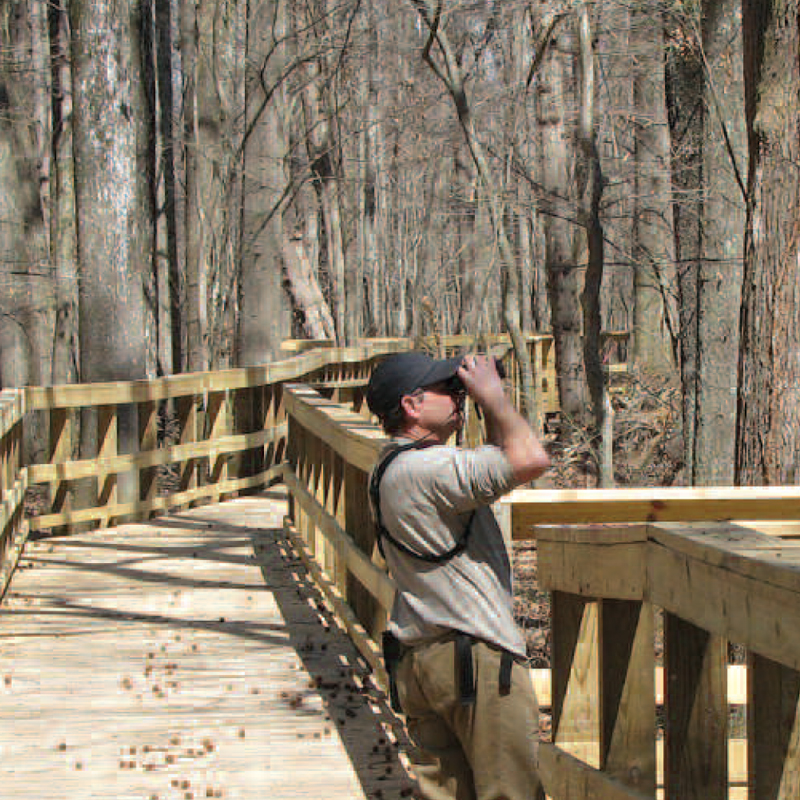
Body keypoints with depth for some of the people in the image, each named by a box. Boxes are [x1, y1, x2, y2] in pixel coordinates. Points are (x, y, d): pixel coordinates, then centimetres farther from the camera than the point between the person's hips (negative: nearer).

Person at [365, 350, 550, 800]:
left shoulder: (397, 469, 16)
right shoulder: (426, 468, -18)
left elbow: (502, 464, 28)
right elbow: (531, 460, -26)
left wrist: (491, 407, 16)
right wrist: (493, 396, -12)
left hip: (418, 659, 10)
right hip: (475, 657, -10)